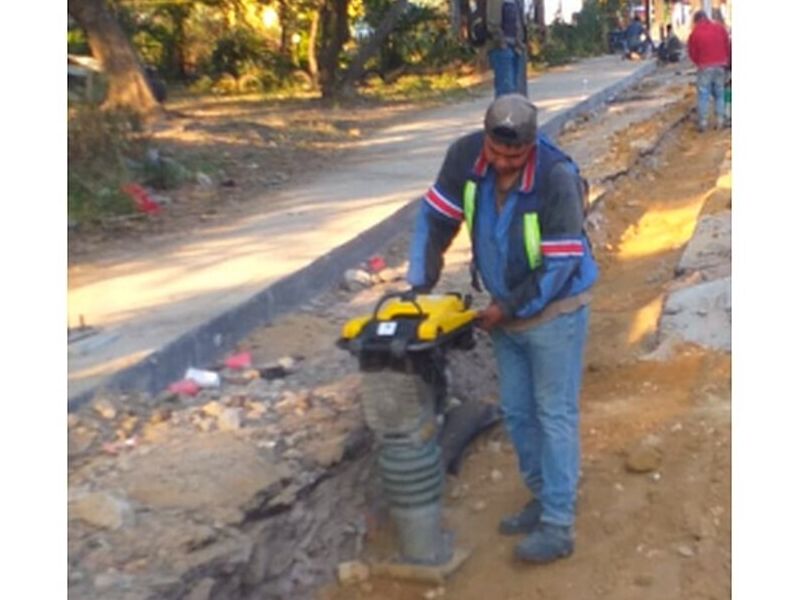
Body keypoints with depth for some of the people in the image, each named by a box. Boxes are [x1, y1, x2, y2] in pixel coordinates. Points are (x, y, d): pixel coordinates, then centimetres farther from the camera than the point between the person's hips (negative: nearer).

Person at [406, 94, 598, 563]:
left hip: (555, 311, -6)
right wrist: (420, 286, -8)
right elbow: (436, 218, -3)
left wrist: (507, 309, -16)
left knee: (555, 416, 1)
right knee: (517, 412, 14)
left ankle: (558, 527, 11)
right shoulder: (465, 155, -13)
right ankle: (545, 499, 32)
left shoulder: (557, 177, -28)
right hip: (506, 310, 6)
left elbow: (560, 265, -23)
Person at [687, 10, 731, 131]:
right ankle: (720, 121, 10)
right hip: (720, 65, 3)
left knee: (703, 95, 2)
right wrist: (726, 61, 19)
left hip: (705, 67, -3)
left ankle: (703, 122, 0)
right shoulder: (720, 28, 2)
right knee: (719, 94, 11)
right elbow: (728, 46, 6)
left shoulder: (695, 32, -4)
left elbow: (692, 53, 1)